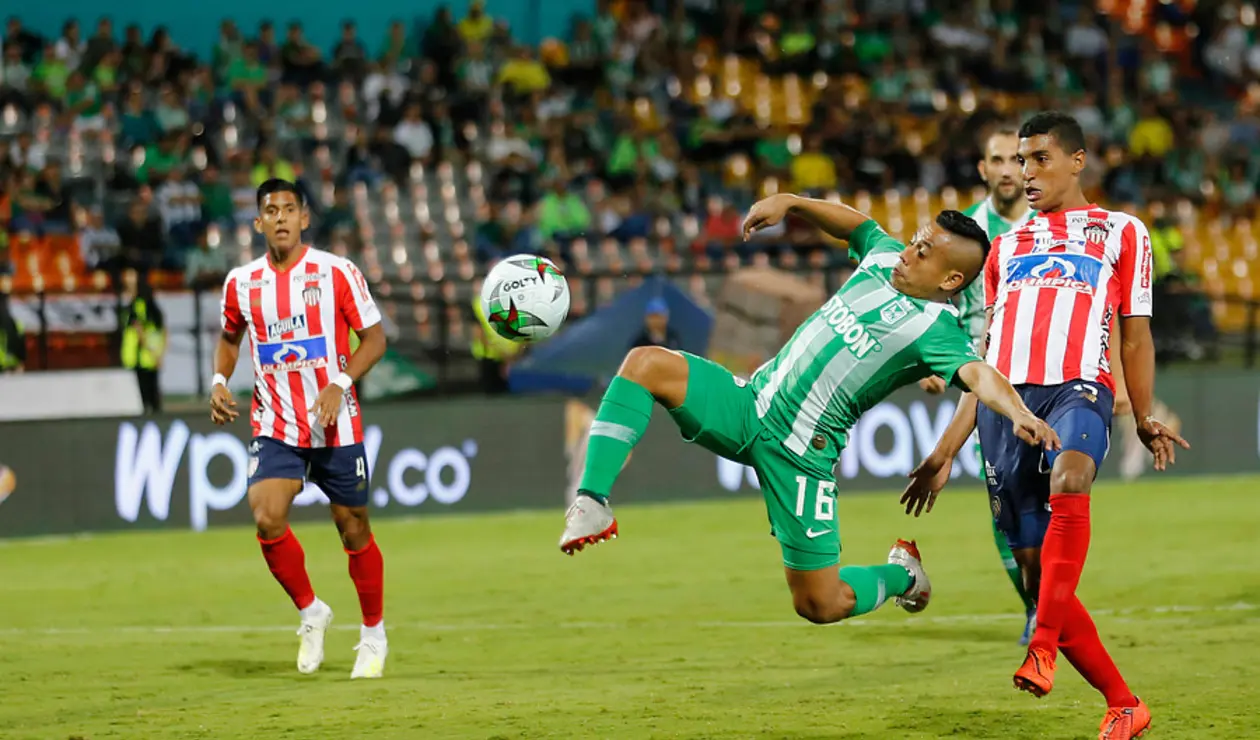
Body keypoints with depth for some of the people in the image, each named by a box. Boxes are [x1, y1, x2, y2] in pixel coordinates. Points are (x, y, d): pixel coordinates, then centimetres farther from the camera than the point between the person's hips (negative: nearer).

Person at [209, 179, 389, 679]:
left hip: (336, 426, -2)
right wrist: (219, 380, 3)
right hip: (275, 427, 2)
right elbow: (231, 336, 22)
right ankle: (310, 613, 3)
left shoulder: (337, 273, -7)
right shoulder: (242, 282, 3)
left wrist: (340, 384, -17)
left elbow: (374, 337, -3)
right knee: (267, 519, -20)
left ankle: (373, 636, 25)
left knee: (354, 530, 5)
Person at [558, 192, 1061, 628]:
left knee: (821, 605, -4)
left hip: (798, 451, -6)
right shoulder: (885, 259, 5)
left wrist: (1018, 411, -54)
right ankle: (593, 504, -21)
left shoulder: (936, 330, -16)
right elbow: (854, 223, 25)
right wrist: (790, 203, 13)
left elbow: (978, 373, -34)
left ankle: (901, 574, 30)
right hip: (749, 401, 6)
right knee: (645, 364, -17)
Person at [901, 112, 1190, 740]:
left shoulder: (1120, 233, 17)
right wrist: (946, 452, 21)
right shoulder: (1007, 247, 28)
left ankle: (1043, 647, -45)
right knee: (1038, 574, -3)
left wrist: (1143, 420, 4)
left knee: (1068, 480, -39)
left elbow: (1135, 336, 14)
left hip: (1077, 389, -4)